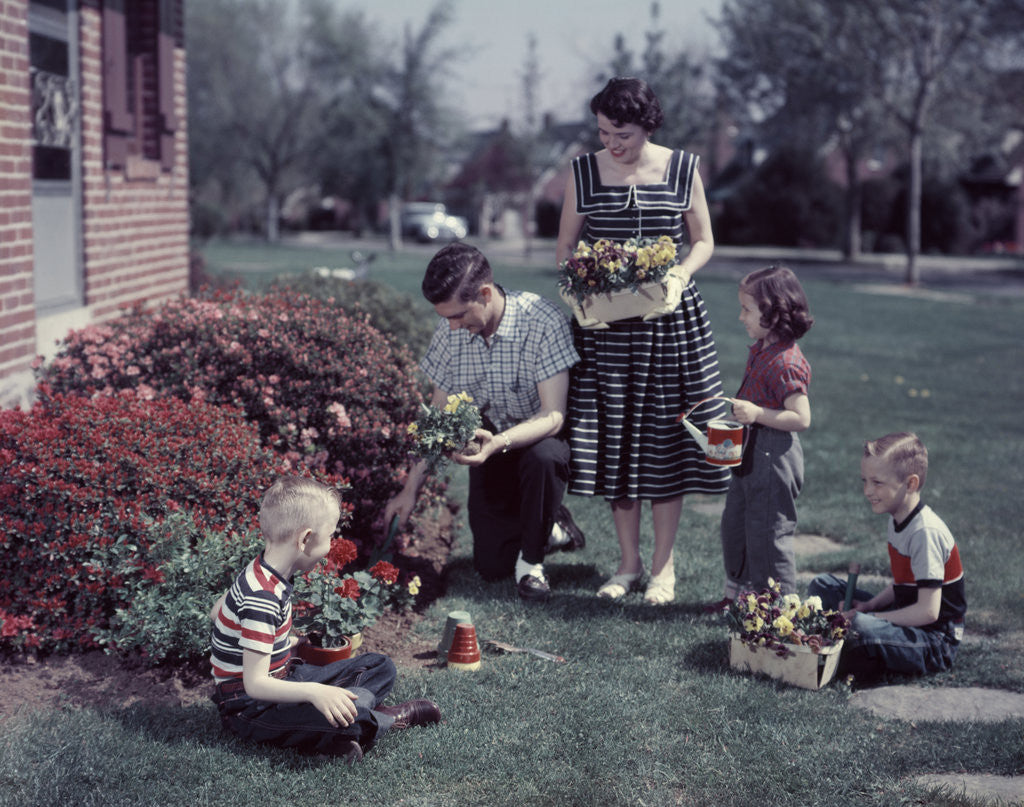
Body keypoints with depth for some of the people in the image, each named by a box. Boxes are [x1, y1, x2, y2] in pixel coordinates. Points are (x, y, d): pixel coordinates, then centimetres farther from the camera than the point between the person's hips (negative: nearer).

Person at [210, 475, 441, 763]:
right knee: (353, 708, -35)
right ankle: (392, 718, -2)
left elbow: (217, 612, 21)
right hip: (249, 705, -11)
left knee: (381, 668, 8)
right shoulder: (262, 598, -28)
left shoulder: (260, 575, 3)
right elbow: (255, 684, -30)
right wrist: (314, 691, -43)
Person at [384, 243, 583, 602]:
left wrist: (500, 442, -48)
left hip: (539, 437, -4)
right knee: (491, 566, -7)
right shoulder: (450, 330, -11)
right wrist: (410, 489, -6)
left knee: (543, 457, -40)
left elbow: (553, 416, -30)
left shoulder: (542, 320, -27)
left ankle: (531, 560, -13)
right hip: (490, 444, 4)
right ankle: (550, 522, 25)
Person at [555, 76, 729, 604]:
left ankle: (663, 567, 14)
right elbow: (565, 248, 8)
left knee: (664, 442, 2)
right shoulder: (584, 172, 2)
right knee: (614, 440, 4)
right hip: (604, 323, 1)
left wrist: (678, 278, -12)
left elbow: (703, 242, 7)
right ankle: (628, 563, 18)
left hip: (670, 319, -1)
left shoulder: (682, 169, -1)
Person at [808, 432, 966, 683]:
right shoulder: (897, 519, 5)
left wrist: (867, 617, -19)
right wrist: (870, 605, -3)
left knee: (861, 628, -37)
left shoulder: (926, 532, -23)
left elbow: (928, 611, -25)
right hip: (907, 619, 10)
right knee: (821, 585, 7)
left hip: (936, 642, -10)